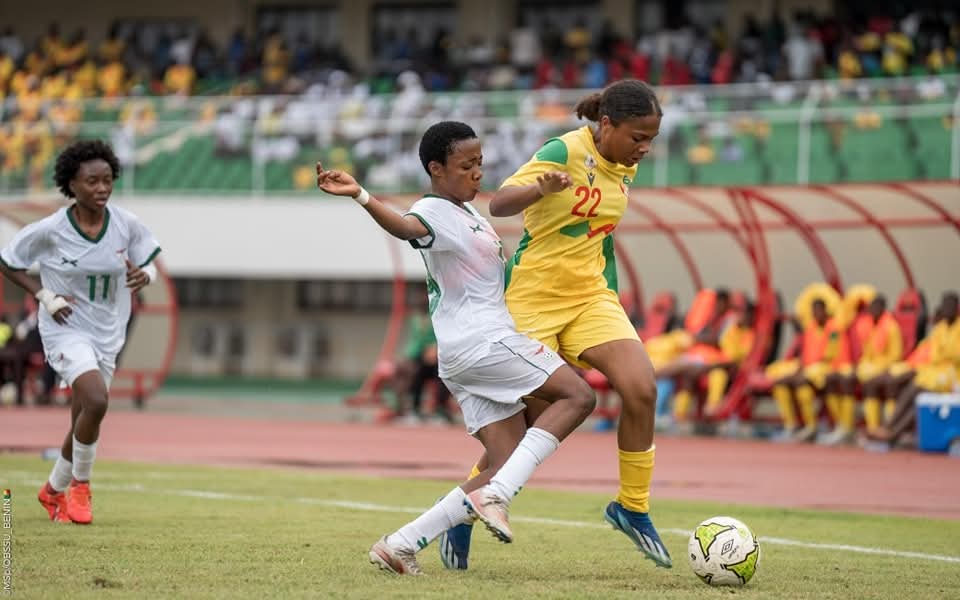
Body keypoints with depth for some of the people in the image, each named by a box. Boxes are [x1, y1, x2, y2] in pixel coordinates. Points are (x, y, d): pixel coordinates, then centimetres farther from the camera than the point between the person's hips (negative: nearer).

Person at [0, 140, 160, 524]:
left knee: (84, 422, 11)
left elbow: (148, 264, 8)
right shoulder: (50, 230, -14)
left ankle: (54, 490, 36)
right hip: (67, 330, -4)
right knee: (96, 402, -26)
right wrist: (45, 295, -12)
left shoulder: (126, 226, -7)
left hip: (108, 334, 4)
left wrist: (144, 275, -17)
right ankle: (80, 484, -4)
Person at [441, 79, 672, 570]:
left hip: (590, 296, 6)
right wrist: (543, 188, -46)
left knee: (642, 388, -15)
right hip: (533, 295, -6)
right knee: (533, 417, -4)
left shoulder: (623, 169, 5)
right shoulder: (566, 152, -17)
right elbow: (498, 203, -27)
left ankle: (632, 506, 1)